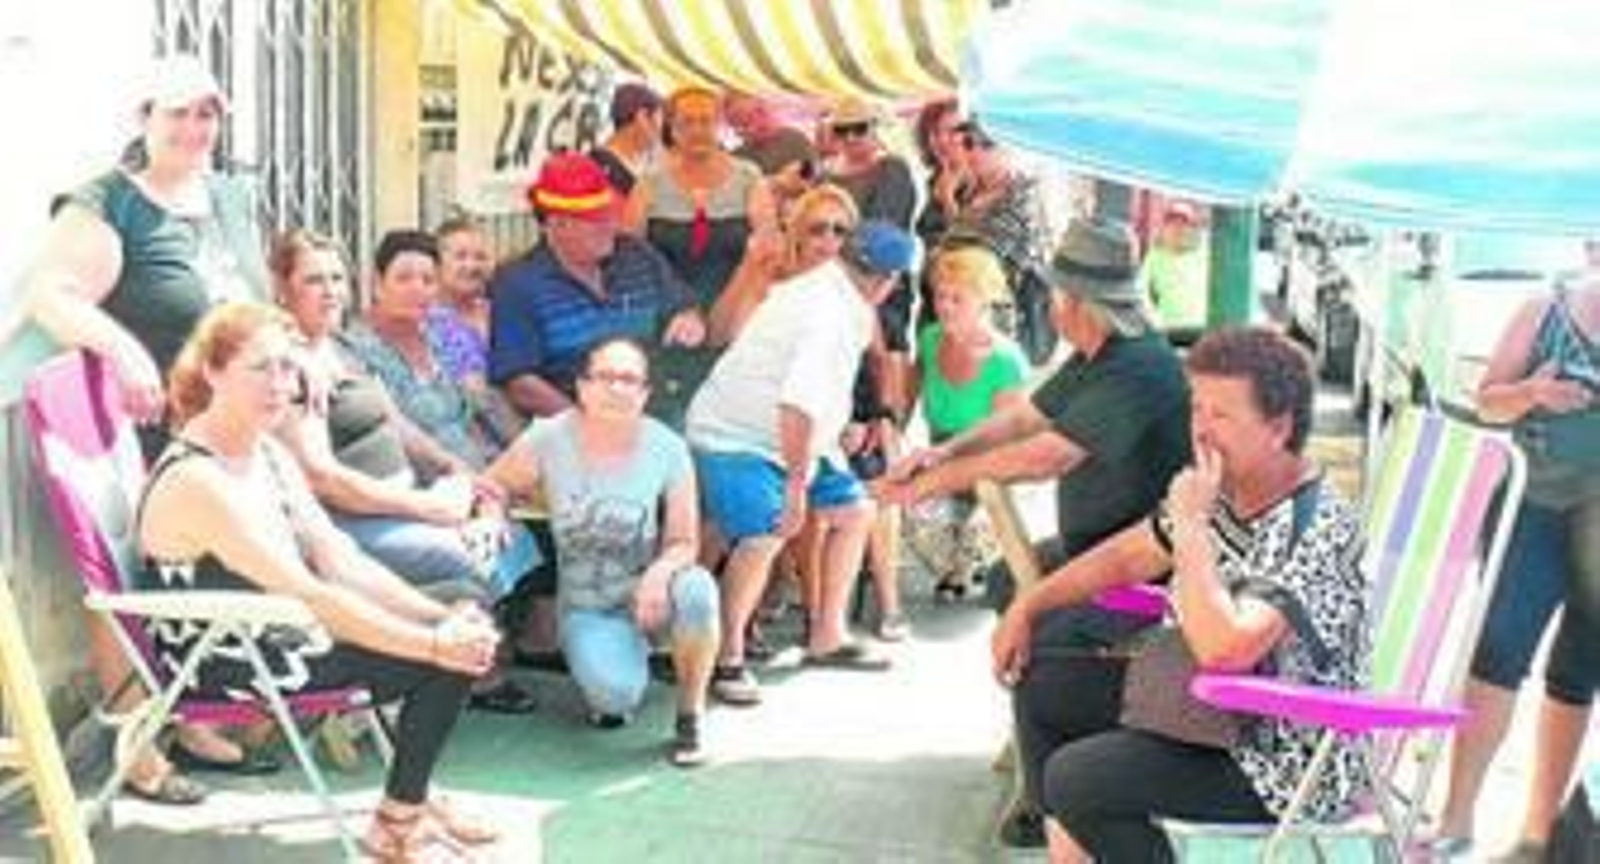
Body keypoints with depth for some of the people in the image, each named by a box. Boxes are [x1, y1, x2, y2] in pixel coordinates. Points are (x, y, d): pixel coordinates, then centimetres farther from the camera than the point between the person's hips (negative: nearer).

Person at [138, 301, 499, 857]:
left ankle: (409, 799, 15)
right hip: (222, 669, -9)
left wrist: (443, 619, -10)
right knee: (443, 662, -14)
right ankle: (397, 828, 4)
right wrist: (434, 643, -28)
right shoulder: (196, 481, -24)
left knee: (463, 632, 3)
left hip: (273, 636, 9)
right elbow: (309, 597, -28)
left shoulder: (269, 455, 5)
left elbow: (343, 563, 2)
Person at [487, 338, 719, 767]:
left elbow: (684, 542, -4)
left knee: (696, 590, -35)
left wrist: (660, 571, -26)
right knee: (617, 694, -30)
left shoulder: (667, 448, -8)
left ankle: (690, 717, -11)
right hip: (586, 607, -1)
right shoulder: (549, 440, -9)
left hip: (647, 592, 1)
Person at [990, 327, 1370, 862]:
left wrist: (1191, 526, -30)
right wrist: (1027, 606, 10)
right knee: (1040, 695, 12)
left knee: (1077, 778, -22)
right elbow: (1127, 557, 15)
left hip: (1280, 758, -9)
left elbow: (1223, 648, -38)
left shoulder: (1321, 531, -27)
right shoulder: (1220, 491, 0)